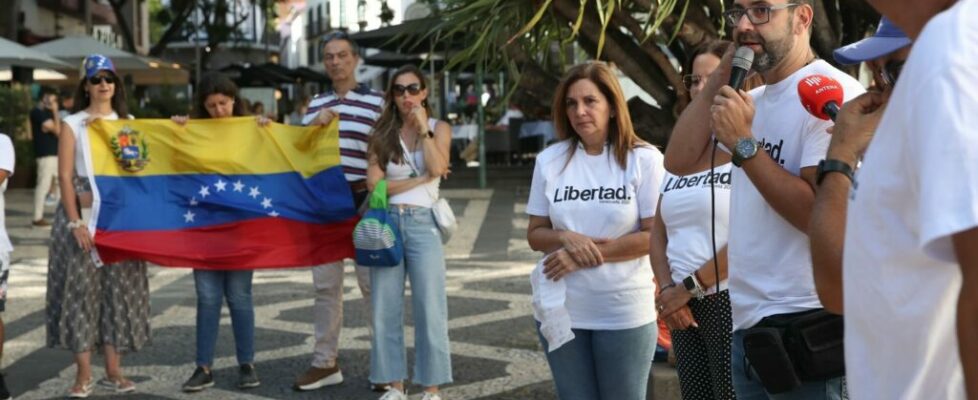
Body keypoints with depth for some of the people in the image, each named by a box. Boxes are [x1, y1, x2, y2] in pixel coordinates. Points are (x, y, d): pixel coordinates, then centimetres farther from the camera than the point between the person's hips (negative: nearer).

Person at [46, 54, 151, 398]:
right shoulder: (72, 124, 1)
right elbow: (65, 176, -5)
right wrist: (75, 222, -13)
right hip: (83, 214, -3)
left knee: (119, 288, 3)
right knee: (82, 288, -4)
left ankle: (113, 370, 9)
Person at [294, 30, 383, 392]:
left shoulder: (376, 102, 1)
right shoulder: (315, 105, 13)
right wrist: (315, 124, -4)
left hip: (362, 201, -4)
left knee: (373, 284, 0)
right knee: (325, 285, 8)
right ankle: (325, 362, 17)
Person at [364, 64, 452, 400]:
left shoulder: (439, 128, 6)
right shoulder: (381, 133, 8)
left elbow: (437, 168, -13)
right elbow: (374, 184, -4)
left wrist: (422, 128, -8)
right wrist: (421, 179, -7)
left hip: (423, 224, -2)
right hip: (387, 222, 2)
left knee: (429, 310, -1)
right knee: (385, 310, 4)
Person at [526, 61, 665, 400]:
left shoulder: (644, 159, -8)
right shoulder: (550, 160, 2)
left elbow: (654, 235, -11)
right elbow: (535, 234, 6)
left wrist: (584, 255, -15)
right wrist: (567, 239, -16)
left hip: (625, 312, -3)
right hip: (561, 309, 3)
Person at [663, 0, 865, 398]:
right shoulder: (751, 101, 14)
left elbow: (823, 215, -19)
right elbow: (679, 160, 4)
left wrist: (743, 144, -16)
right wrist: (720, 76, 2)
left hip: (803, 324, -8)